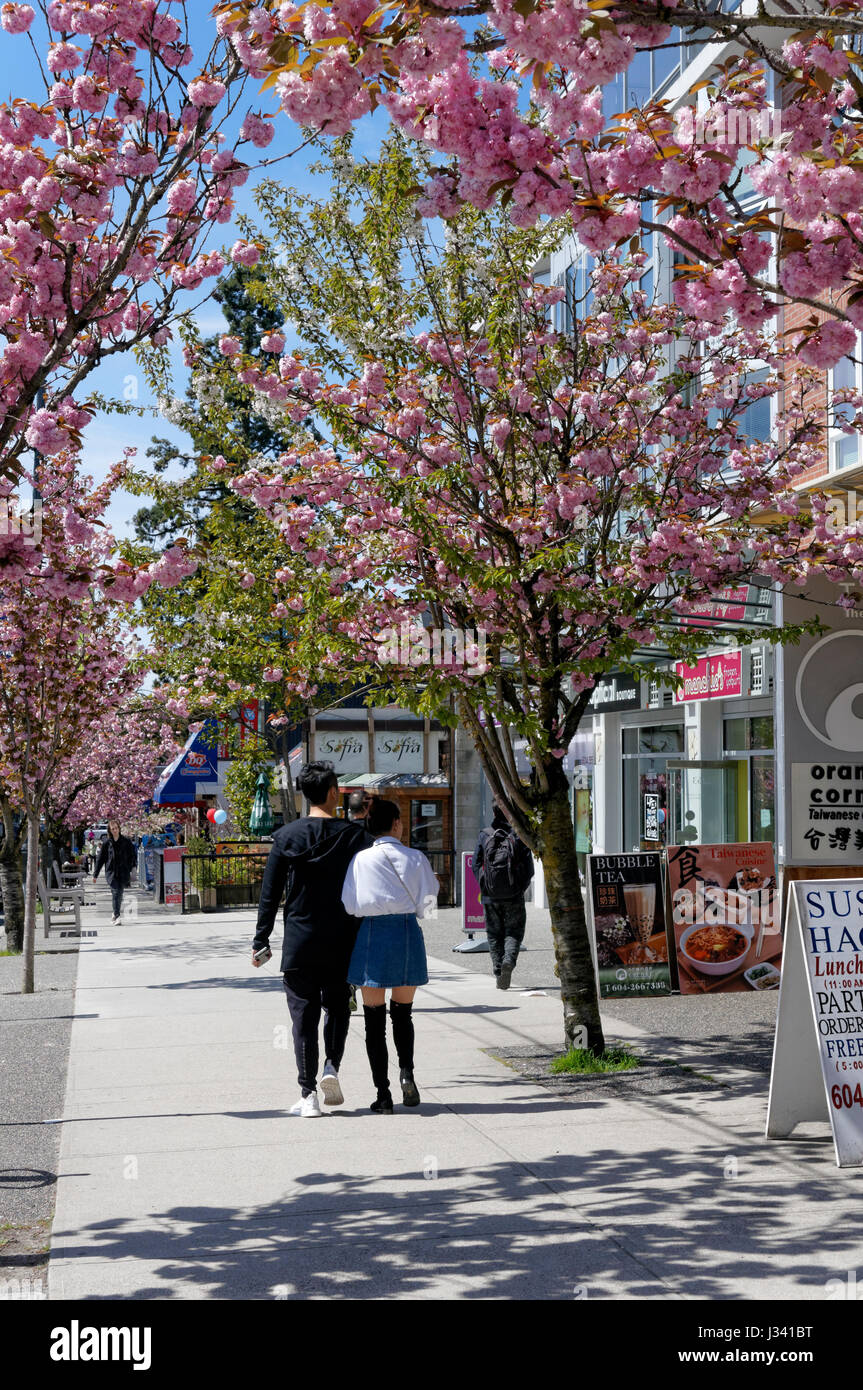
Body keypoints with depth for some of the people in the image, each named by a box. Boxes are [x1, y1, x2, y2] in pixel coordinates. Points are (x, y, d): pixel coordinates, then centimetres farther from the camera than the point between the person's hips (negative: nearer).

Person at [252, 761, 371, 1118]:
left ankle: (308, 1094, 3)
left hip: (299, 945, 0)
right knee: (337, 1007, 19)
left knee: (304, 1016, 5)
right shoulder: (354, 835, -4)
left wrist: (260, 942, 6)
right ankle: (332, 1066, -1)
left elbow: (269, 894, 0)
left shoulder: (287, 836, -2)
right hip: (341, 944, 0)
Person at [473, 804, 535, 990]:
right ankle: (509, 960, -18)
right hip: (514, 896, -1)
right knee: (514, 932, 8)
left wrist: (484, 888, 11)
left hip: (490, 896, 1)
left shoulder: (484, 835, 1)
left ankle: (499, 972, 7)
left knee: (494, 934, 11)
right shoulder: (519, 835, -4)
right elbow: (528, 868, -4)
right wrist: (521, 888, 10)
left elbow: (476, 864, 2)